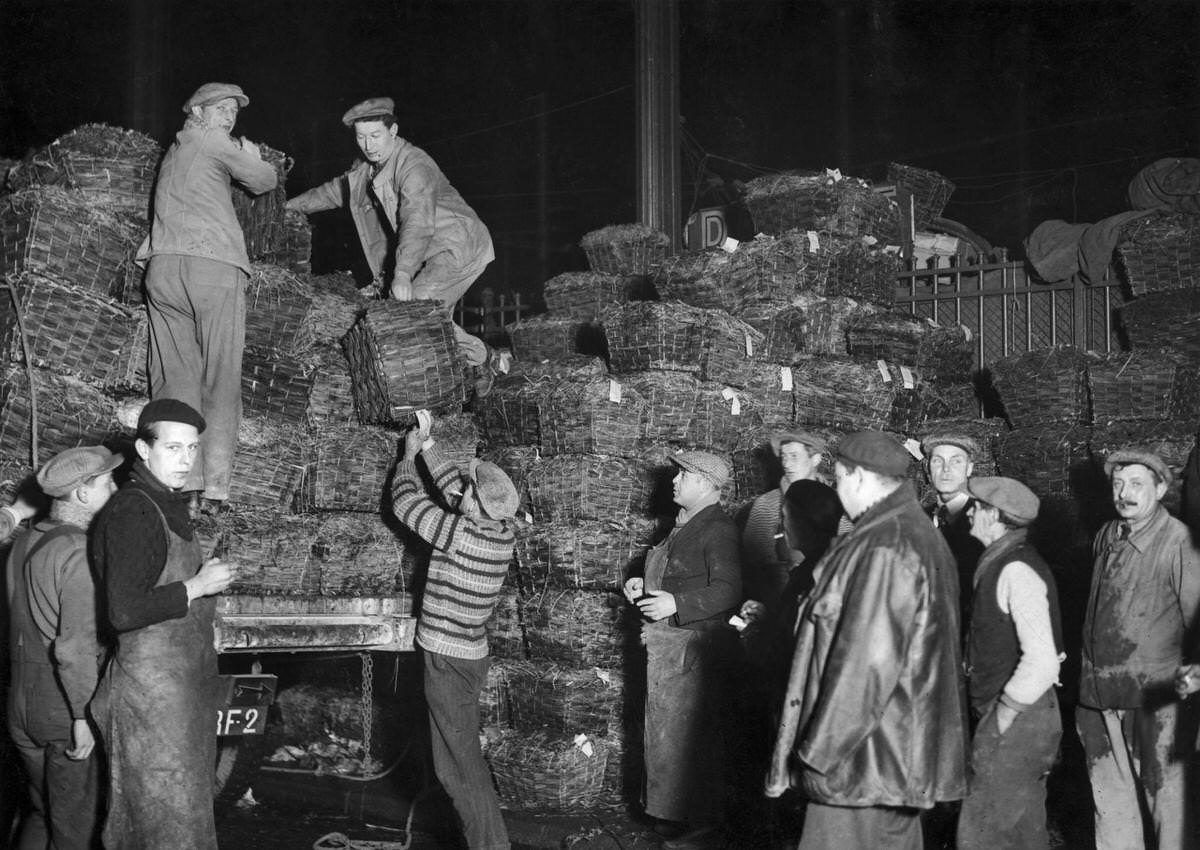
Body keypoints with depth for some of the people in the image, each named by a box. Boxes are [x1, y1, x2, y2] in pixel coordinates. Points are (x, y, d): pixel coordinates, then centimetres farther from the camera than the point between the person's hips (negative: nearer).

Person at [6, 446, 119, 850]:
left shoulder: (23, 545, 7)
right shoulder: (82, 554, -21)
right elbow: (76, 647, -27)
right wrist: (83, 716, -20)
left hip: (23, 710, 8)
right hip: (66, 714, -8)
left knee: (41, 814, 23)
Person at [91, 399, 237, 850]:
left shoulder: (168, 506, 13)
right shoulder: (132, 512, -18)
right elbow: (123, 612, -25)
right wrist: (196, 587, -18)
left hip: (186, 685, 10)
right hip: (153, 689, -10)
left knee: (190, 808, 15)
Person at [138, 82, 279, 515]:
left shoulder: (174, 151, 28)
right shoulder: (210, 140, 7)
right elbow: (264, 181, 11)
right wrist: (252, 158, 29)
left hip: (162, 266, 6)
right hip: (213, 265, -6)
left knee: (175, 377, 1)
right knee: (220, 379, -4)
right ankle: (213, 485, -11)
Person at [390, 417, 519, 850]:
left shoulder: (458, 534, -23)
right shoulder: (501, 531, -3)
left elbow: (405, 503, -8)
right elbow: (455, 488, 15)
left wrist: (408, 457, 8)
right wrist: (428, 449, 22)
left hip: (448, 660, -8)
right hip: (470, 654, 8)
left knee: (461, 765, -3)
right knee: (461, 756, 19)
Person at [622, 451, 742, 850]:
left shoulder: (717, 530, -16)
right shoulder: (684, 526, 15)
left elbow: (727, 590, -25)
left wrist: (676, 603, -30)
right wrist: (643, 585, 14)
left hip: (692, 646, -10)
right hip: (665, 645, 10)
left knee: (691, 737, -3)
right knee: (666, 732, 16)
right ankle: (674, 816, 28)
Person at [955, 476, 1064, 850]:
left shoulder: (1017, 571, -20)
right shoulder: (999, 563, 10)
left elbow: (1042, 663, -27)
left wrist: (1001, 717, -18)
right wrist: (994, 715, 13)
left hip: (1016, 721, -10)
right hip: (1015, 719, 10)